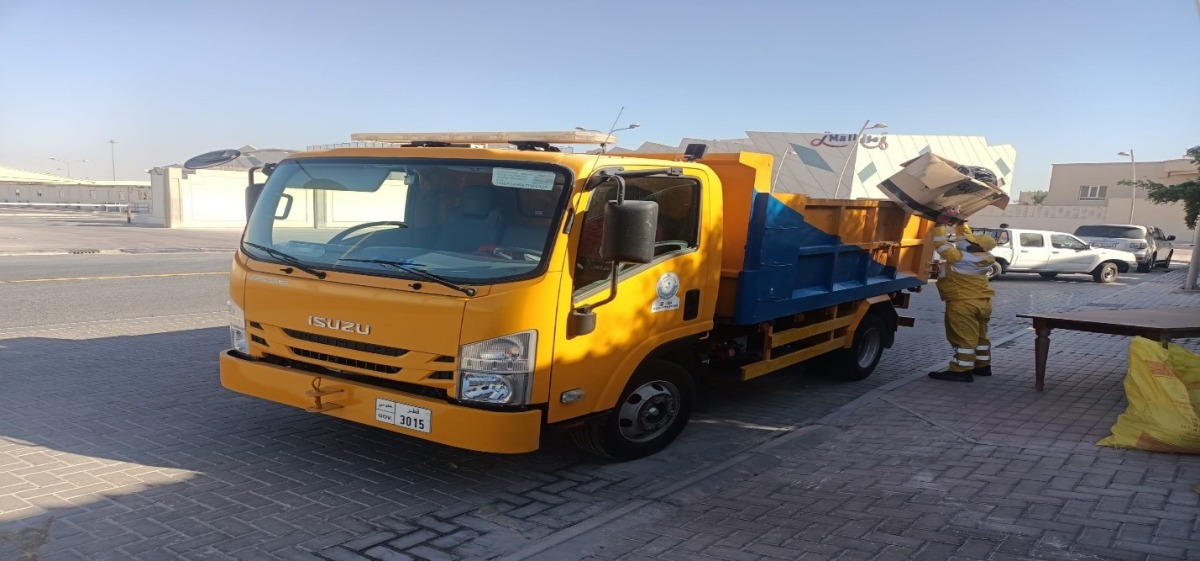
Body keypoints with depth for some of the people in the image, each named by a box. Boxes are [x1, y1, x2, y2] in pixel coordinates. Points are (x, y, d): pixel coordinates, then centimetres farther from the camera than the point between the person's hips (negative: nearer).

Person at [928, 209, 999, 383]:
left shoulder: (959, 259, -25)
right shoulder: (981, 256, 2)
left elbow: (942, 244, -28)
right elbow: (967, 238, 16)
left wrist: (941, 223, -22)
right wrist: (960, 222, 16)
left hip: (963, 304, -9)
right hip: (982, 301, 9)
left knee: (964, 338, -6)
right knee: (979, 335, 17)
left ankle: (961, 371, -3)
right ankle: (982, 366, 25)